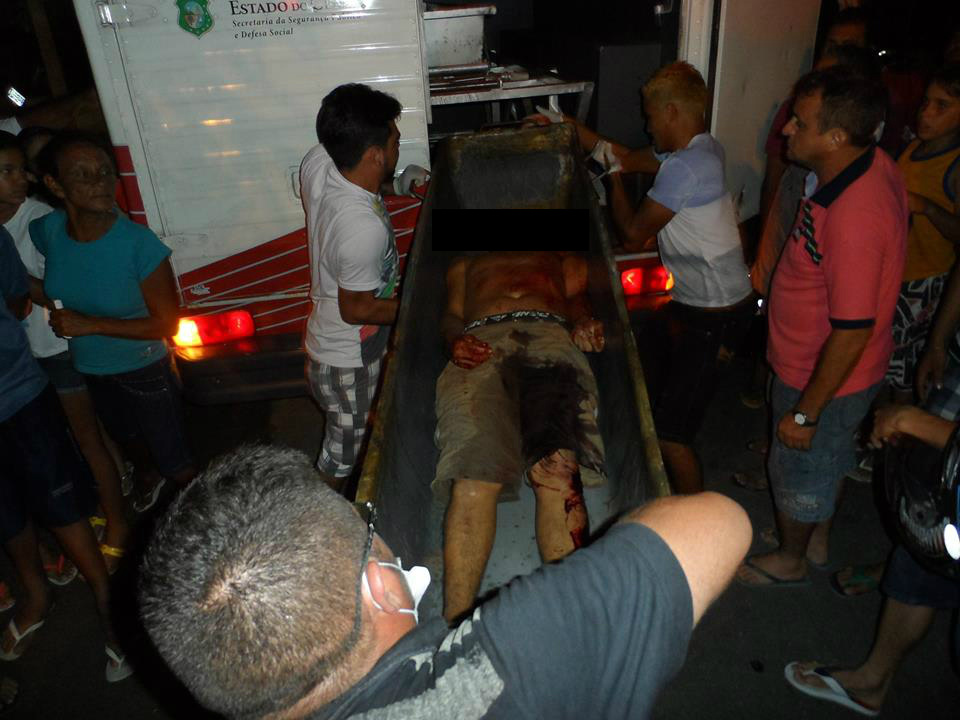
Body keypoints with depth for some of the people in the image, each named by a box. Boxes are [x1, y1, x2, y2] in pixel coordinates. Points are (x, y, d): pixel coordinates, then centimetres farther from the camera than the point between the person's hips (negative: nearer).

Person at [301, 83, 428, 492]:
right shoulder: (365, 230, -39)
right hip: (348, 362, -8)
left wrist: (395, 187, 0)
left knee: (343, 441, 31)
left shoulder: (318, 162, -15)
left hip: (325, 338, 9)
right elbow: (356, 309, -24)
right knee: (343, 456, 17)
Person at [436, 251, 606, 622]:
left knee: (558, 471, -30)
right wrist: (455, 340, 1)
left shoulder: (564, 259, 40)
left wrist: (582, 322, -3)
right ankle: (455, 626, -28)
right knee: (474, 480, -28)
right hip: (481, 345, 0)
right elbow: (452, 316, 27)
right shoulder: (464, 266, 42)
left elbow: (576, 299, 22)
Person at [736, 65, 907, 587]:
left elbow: (853, 331, -32)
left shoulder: (854, 218, -37)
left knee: (801, 468, 15)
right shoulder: (873, 163, -8)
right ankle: (817, 537, 54)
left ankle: (789, 560, 43)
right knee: (829, 456, 28)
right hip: (820, 361, 9)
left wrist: (806, 413, -22)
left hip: (823, 376, -9)